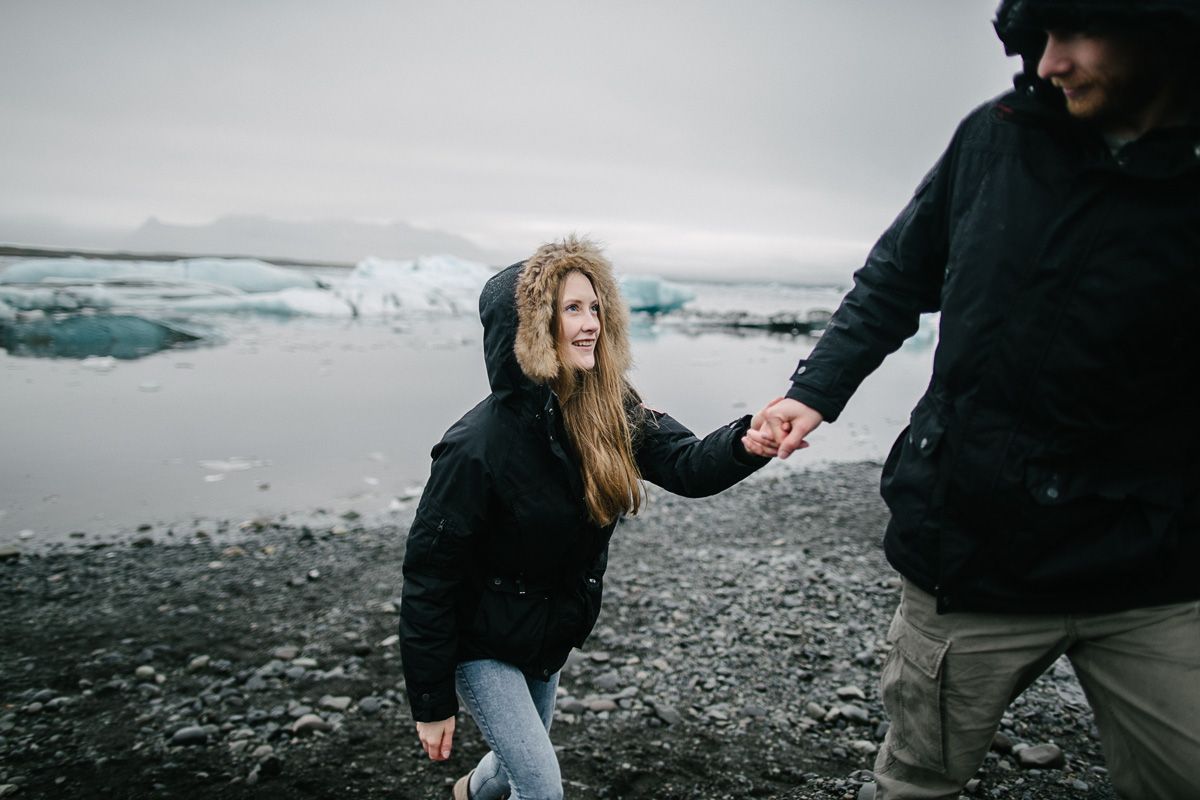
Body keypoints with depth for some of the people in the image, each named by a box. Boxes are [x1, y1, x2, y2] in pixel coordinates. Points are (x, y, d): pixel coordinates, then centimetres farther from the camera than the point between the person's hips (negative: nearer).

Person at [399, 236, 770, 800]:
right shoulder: (480, 442, -29)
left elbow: (688, 466, -23)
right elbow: (429, 573, -22)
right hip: (482, 644, -6)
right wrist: (432, 702, -16)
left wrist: (750, 442, -45)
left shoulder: (610, 412, -11)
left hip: (549, 638, 6)